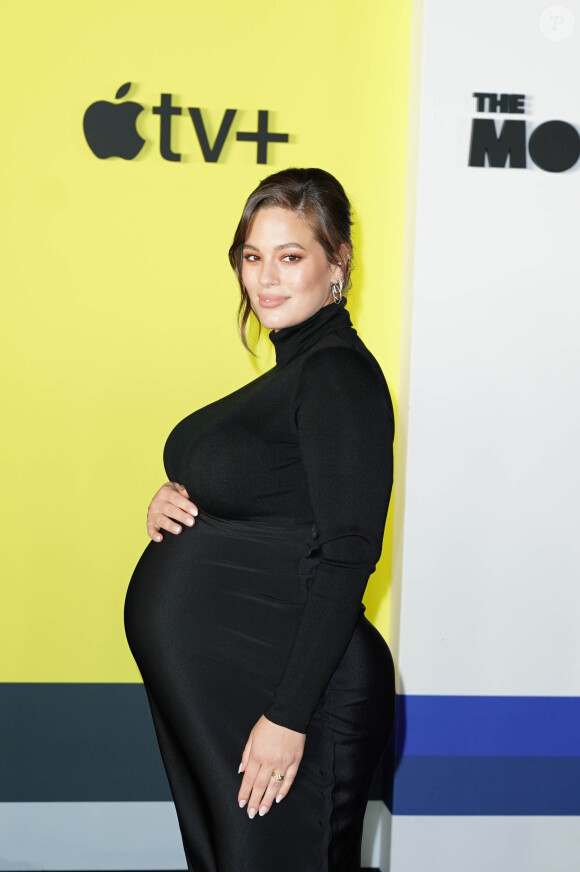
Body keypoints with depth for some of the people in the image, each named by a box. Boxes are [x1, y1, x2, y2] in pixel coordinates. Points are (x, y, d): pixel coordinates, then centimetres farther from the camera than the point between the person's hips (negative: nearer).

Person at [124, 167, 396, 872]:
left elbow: (347, 557, -21)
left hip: (287, 685, -9)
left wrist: (290, 715, -23)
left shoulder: (339, 373, -16)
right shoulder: (291, 369, 13)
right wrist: (173, 504, 1)